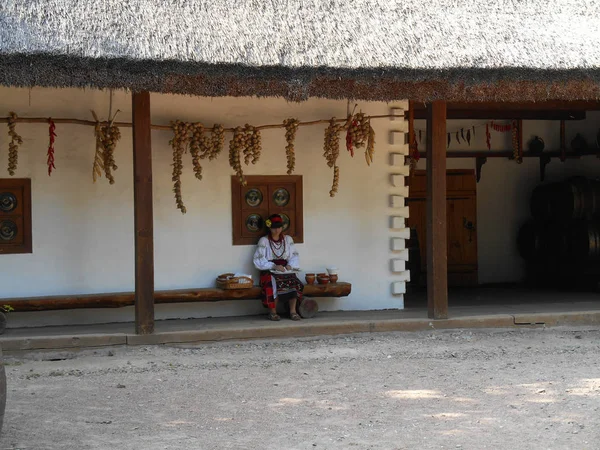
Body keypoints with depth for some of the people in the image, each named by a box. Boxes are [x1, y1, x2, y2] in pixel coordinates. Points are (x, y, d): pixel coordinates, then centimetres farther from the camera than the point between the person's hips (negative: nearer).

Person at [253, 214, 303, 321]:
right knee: (274, 284, -35)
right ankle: (272, 311, -23)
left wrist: (290, 265, -10)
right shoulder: (264, 241, 1)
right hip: (269, 271, -3)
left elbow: (294, 256, 12)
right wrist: (274, 266, -18)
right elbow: (258, 260, -6)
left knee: (294, 283, -28)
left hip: (286, 270, 3)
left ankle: (293, 311, -22)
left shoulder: (288, 239, 13)